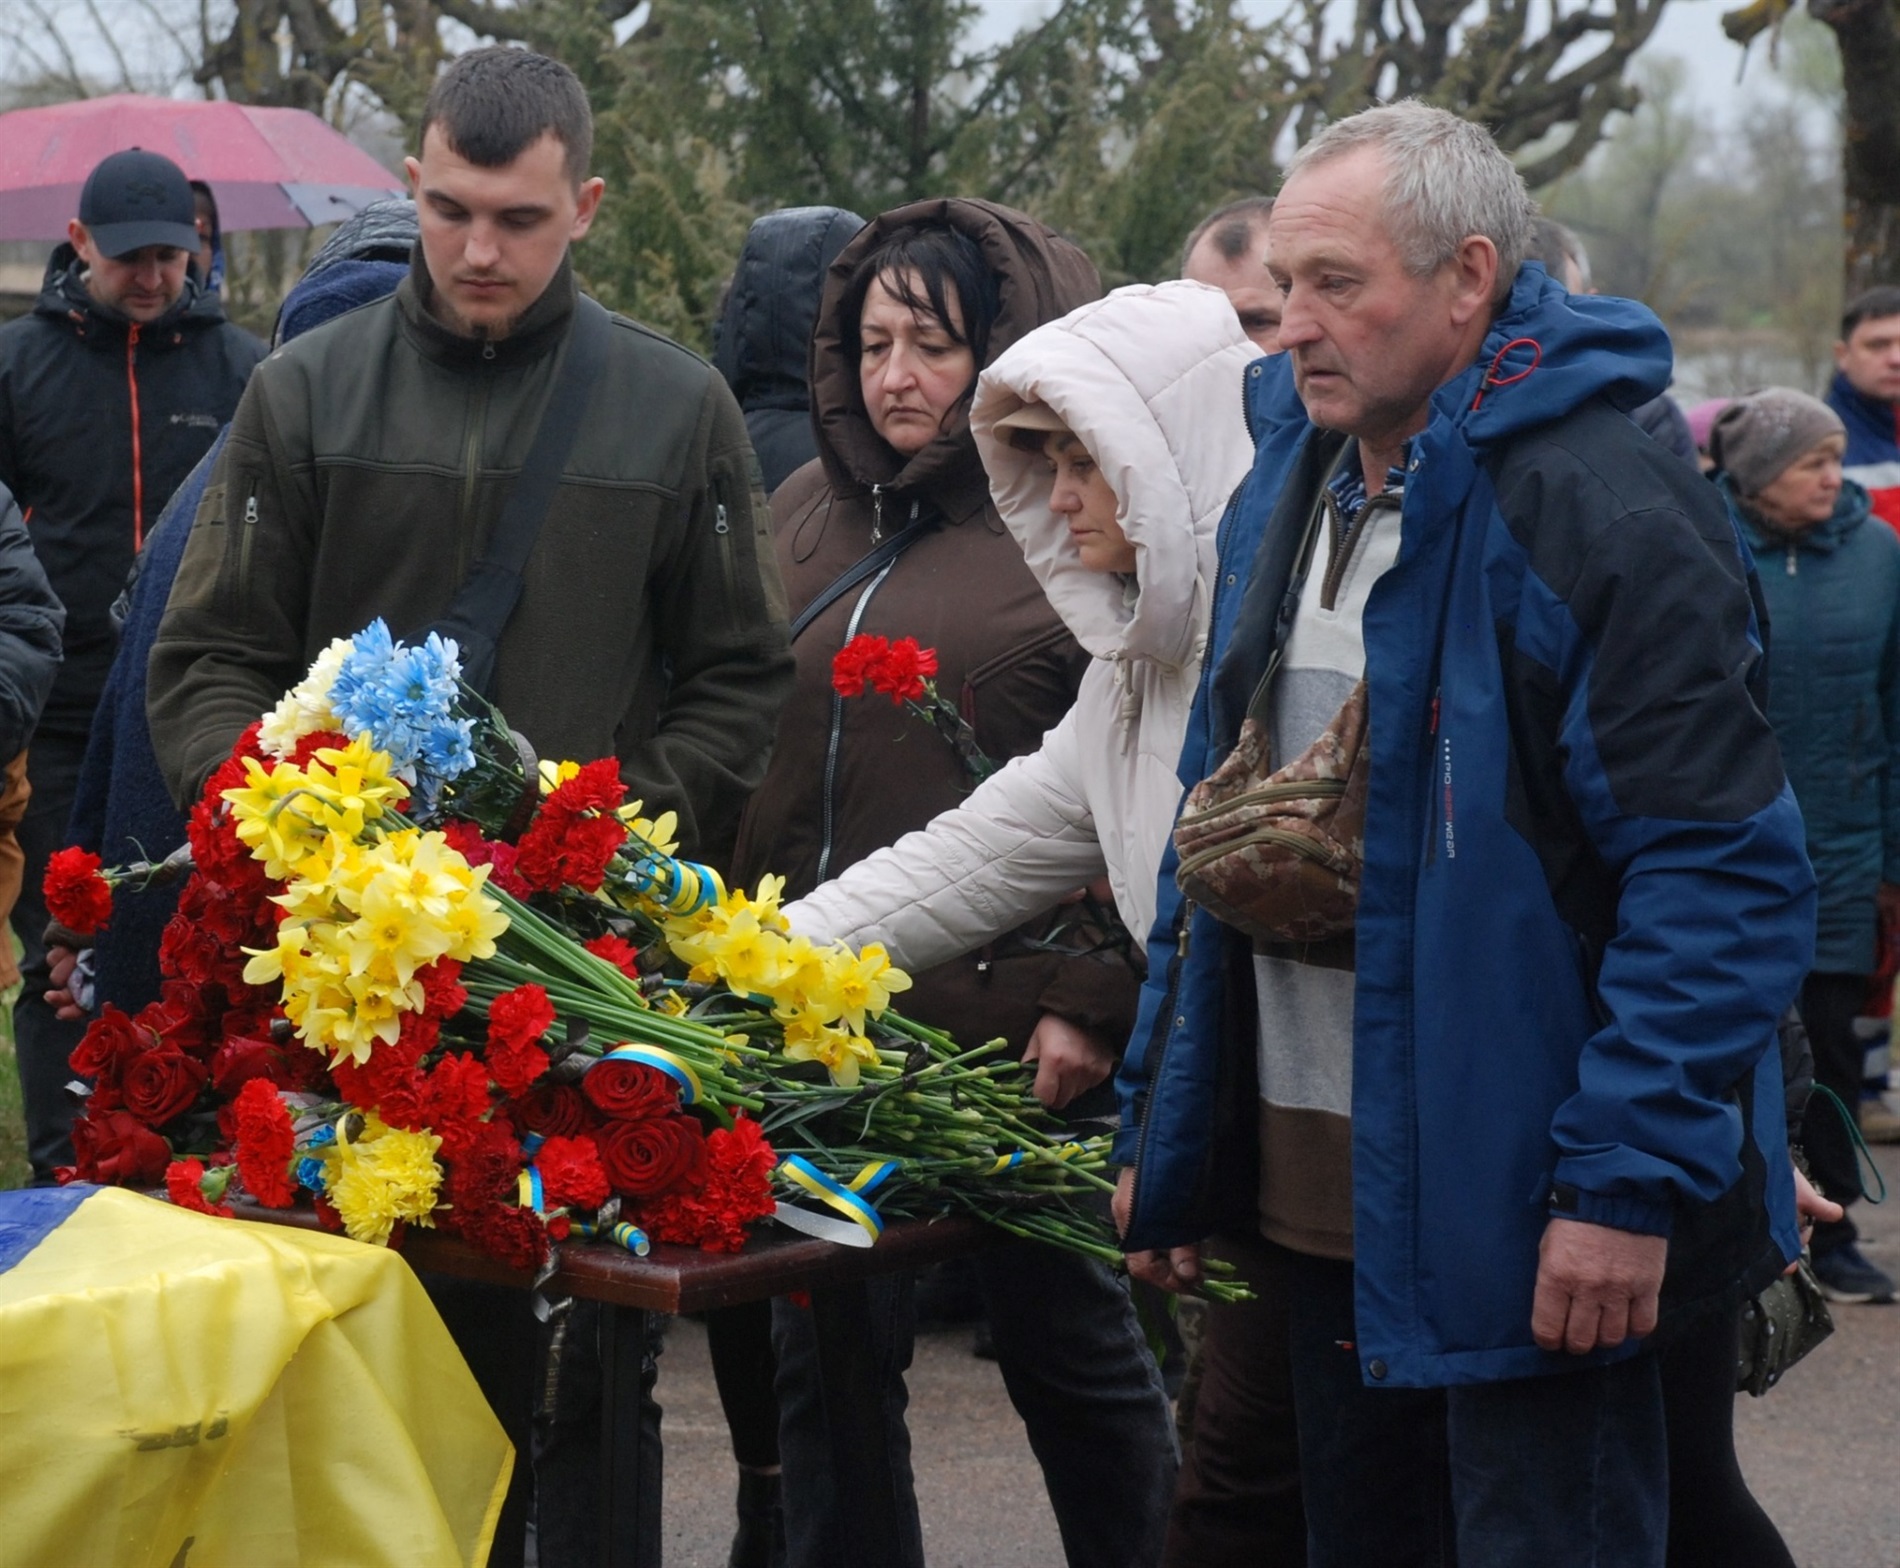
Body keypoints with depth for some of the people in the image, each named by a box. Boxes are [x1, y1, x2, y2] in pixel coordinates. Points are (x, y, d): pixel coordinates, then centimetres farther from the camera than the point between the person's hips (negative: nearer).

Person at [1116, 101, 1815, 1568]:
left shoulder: (1606, 510, -15)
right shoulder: (1293, 487, 10)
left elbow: (1722, 876, -20)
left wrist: (1630, 1181, -23)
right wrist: (1164, 1137, 14)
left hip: (1519, 1207, -8)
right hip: (1321, 1178, 8)